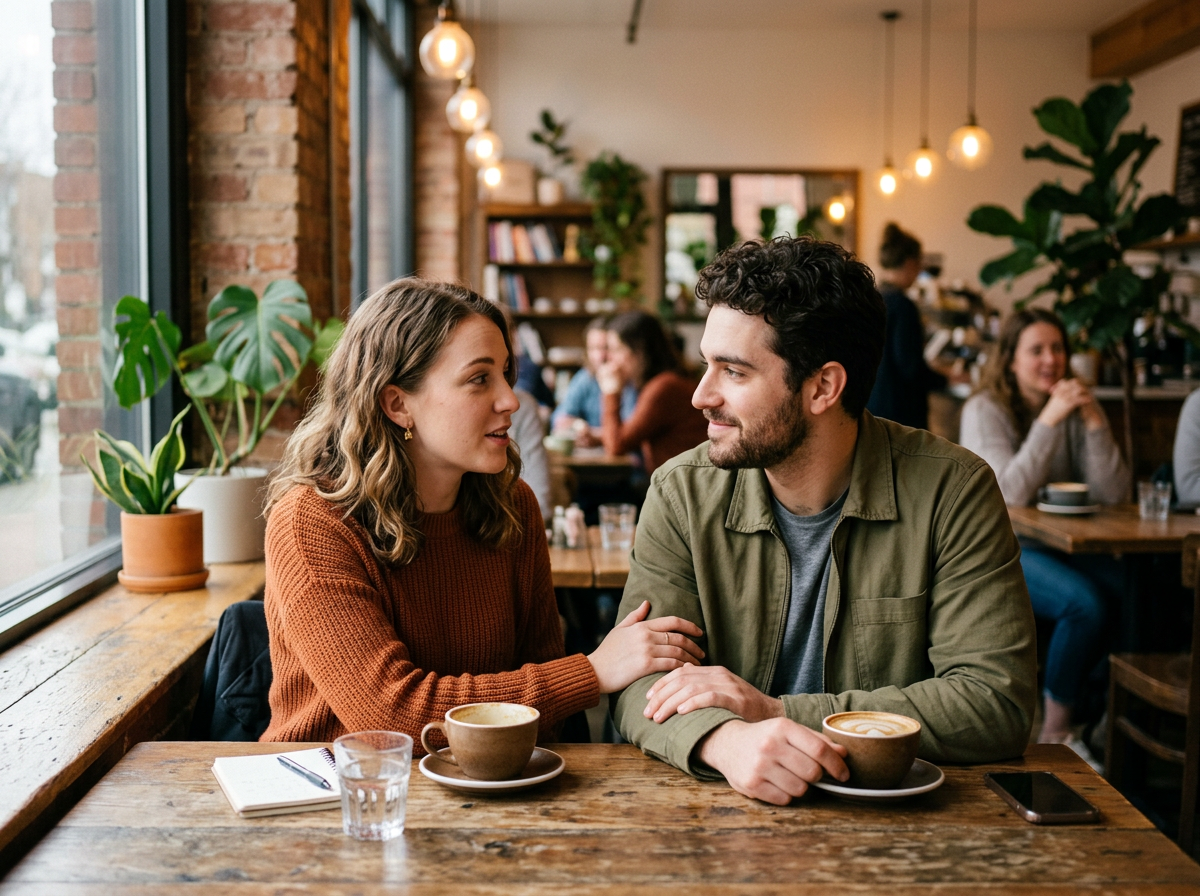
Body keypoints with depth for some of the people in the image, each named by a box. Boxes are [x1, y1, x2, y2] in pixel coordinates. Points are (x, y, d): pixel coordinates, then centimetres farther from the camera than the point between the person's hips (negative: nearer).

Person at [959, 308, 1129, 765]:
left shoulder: (1073, 409, 6)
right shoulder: (985, 411, -7)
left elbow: (1113, 494, -5)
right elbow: (1012, 494, -21)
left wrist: (1095, 422, -15)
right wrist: (1047, 420, -24)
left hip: (1064, 546, 5)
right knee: (1084, 604, -31)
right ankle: (1055, 730, -11)